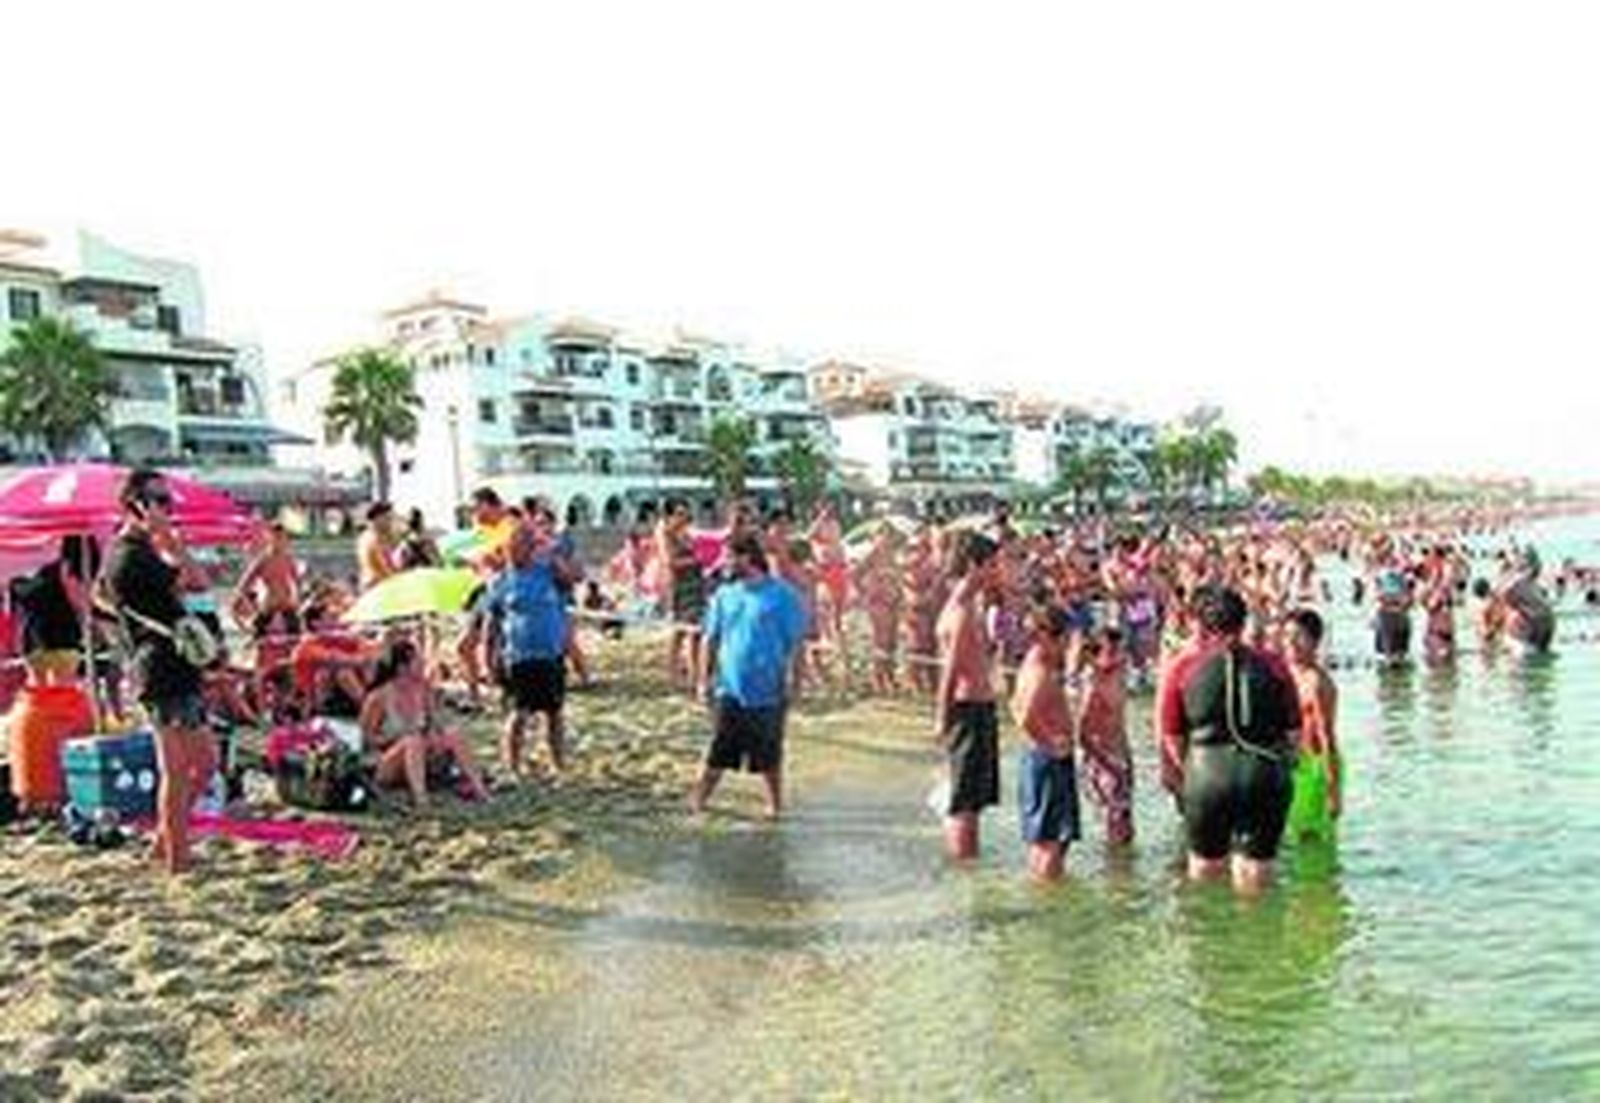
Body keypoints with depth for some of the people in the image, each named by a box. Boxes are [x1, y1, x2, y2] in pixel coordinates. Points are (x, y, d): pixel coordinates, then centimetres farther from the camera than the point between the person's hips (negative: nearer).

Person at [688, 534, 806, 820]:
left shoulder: (782, 595, -6)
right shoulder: (724, 595, 6)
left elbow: (795, 641, -4)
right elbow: (711, 639, 11)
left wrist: (789, 677, -8)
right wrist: (704, 677, 6)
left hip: (767, 689, -3)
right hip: (729, 688, 3)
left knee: (768, 753, 8)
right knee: (718, 751, 2)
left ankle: (775, 805, 25)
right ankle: (697, 802, 10)